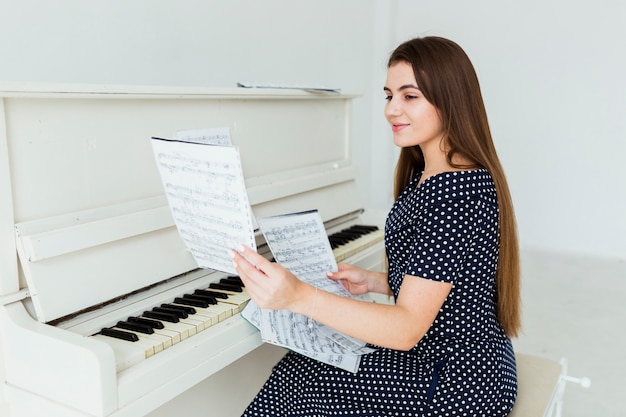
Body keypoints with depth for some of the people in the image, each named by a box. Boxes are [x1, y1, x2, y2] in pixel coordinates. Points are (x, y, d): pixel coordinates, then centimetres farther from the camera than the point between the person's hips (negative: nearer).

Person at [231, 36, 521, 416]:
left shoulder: (459, 191, -26)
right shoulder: (427, 175, 6)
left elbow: (408, 329, -31)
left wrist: (300, 296, -41)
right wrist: (374, 281, 2)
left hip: (457, 386, -9)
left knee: (296, 379, -4)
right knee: (300, 367, 6)